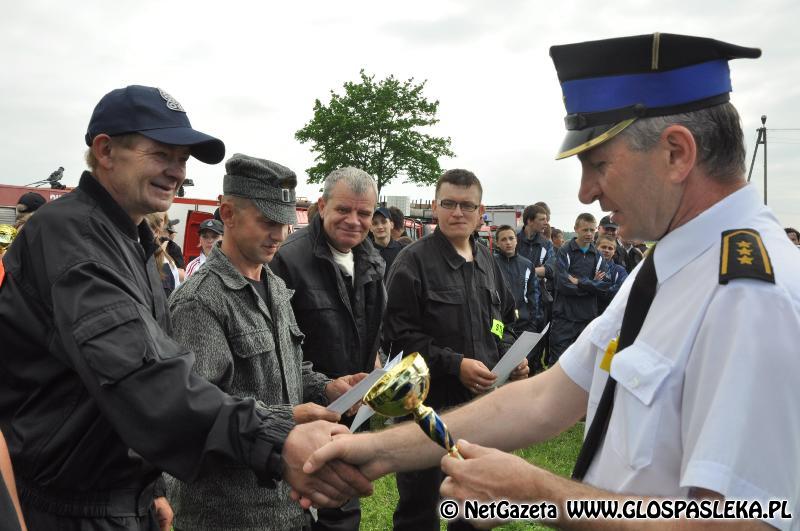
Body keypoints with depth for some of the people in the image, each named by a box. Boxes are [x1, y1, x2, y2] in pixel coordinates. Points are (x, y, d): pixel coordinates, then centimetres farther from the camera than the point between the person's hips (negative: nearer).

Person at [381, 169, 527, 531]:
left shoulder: (487, 261, 10)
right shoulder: (413, 261, -11)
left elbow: (504, 319, 22)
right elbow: (401, 335, -17)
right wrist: (454, 364, -23)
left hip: (481, 400, 7)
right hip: (427, 405, -6)